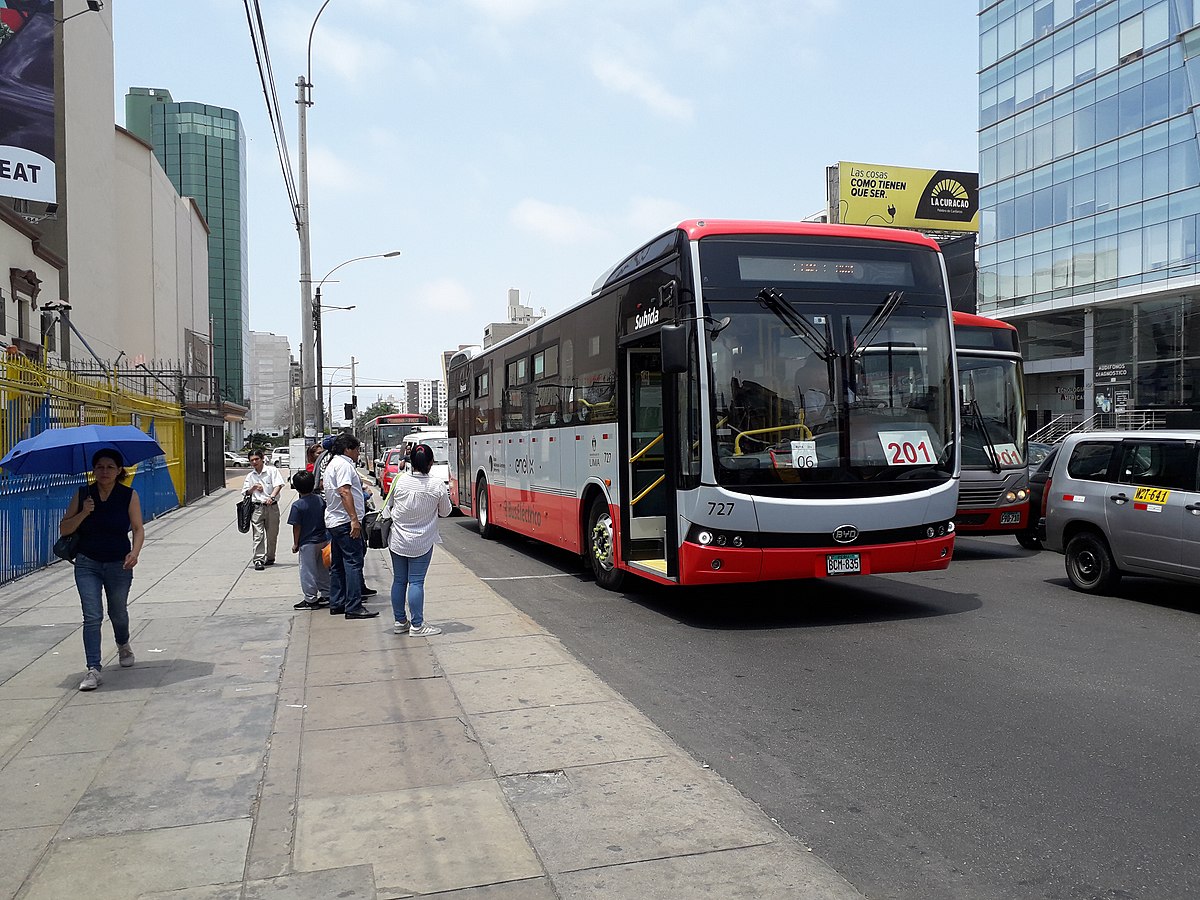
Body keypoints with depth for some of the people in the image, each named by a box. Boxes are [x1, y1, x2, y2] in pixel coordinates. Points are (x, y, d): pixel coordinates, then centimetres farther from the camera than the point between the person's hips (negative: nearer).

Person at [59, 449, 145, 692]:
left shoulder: (129, 496, -3)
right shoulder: (82, 495, 0)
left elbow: (138, 529, -5)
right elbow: (64, 529, 0)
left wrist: (134, 552, -22)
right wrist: (83, 513, -17)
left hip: (119, 564, 0)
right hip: (87, 564, 0)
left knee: (118, 613, 16)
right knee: (92, 616, -9)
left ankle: (123, 646, 47)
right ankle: (93, 670, -8)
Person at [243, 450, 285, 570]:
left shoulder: (272, 470, 0)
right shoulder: (250, 476, 12)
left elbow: (278, 485, -11)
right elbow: (246, 493, 15)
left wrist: (272, 497, -27)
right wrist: (254, 487, -5)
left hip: (272, 506, -2)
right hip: (257, 507, 2)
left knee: (272, 534, 8)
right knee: (258, 535, -7)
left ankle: (270, 558, 24)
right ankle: (258, 560, -8)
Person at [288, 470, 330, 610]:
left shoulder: (297, 506, -14)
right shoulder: (320, 500, 2)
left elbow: (296, 527, -12)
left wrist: (295, 543, -2)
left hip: (307, 543, -6)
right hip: (323, 540, 6)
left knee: (307, 571, 3)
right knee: (323, 569, 16)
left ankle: (310, 600, 7)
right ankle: (326, 596, 22)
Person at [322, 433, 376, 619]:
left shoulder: (331, 464, 20)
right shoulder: (344, 464, -12)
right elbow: (344, 492, -22)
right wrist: (354, 518, -26)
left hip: (333, 521, 11)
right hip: (345, 521, -11)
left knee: (337, 564, 14)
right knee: (353, 563, -11)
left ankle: (336, 604, 20)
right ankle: (353, 607, -13)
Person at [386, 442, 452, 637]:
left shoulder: (399, 480, -9)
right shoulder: (437, 485, -13)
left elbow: (388, 506, 4)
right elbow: (445, 511, 2)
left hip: (397, 540, 3)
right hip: (422, 543, -2)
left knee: (399, 580, 12)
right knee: (416, 582, 1)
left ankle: (400, 622, 22)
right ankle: (417, 625, 4)